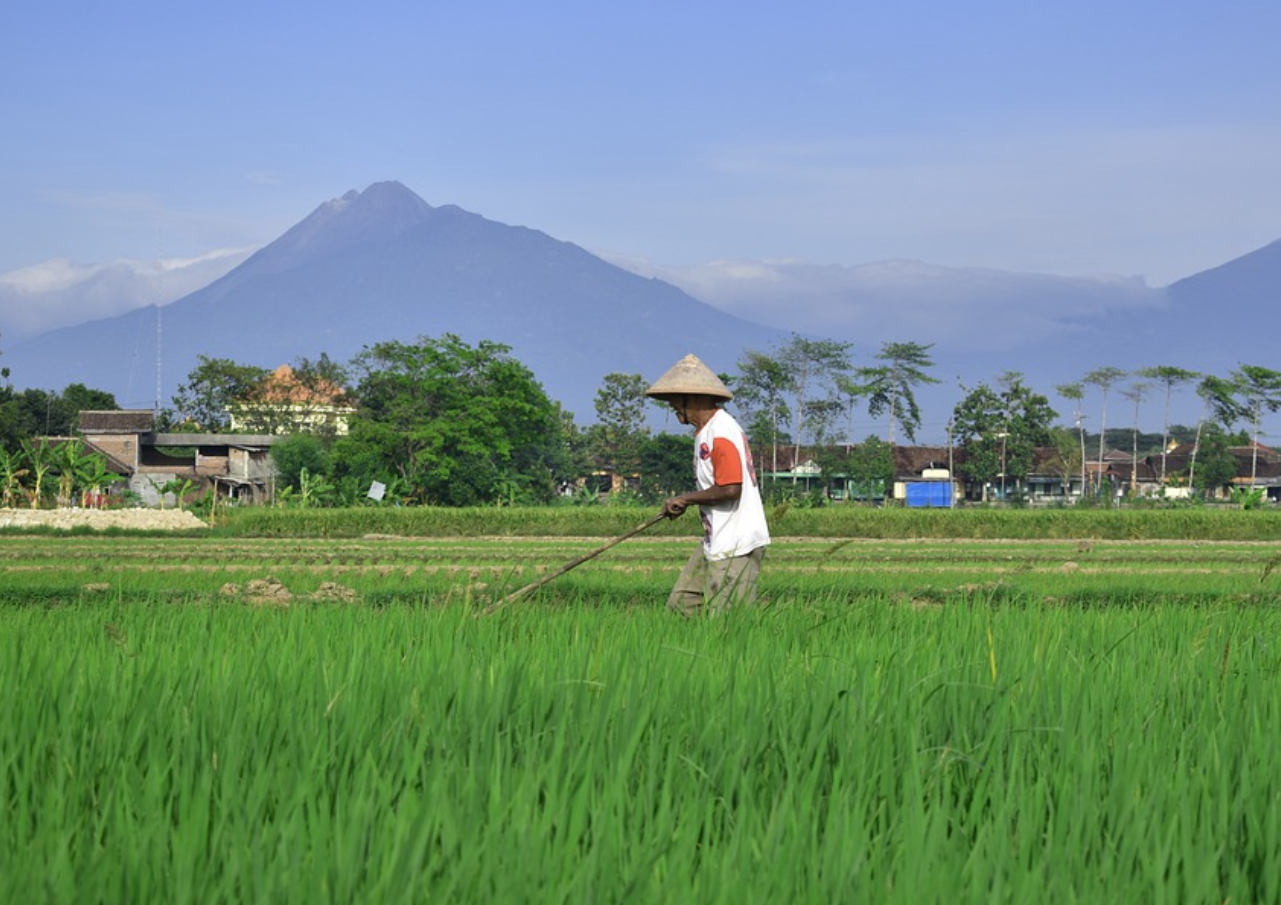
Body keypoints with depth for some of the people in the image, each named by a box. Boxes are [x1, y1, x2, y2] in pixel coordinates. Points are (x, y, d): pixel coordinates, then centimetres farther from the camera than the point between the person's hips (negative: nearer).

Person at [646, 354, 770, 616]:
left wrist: (686, 499, -11)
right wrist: (685, 502, 8)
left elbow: (730, 489, -24)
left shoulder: (720, 432, -18)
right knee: (682, 605, 9)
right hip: (716, 543, 11)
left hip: (736, 546, -11)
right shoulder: (706, 430, 15)